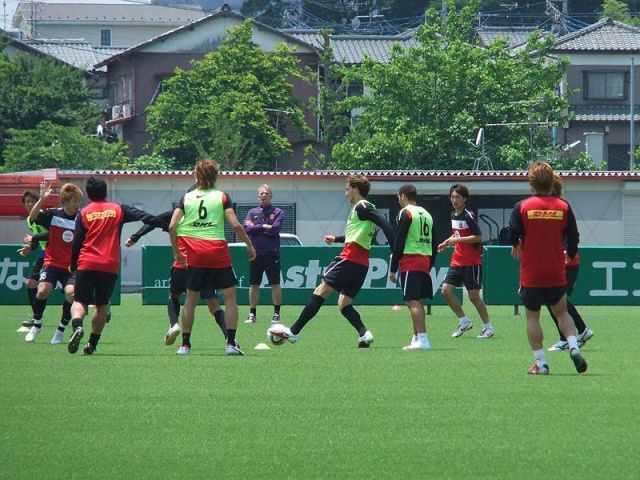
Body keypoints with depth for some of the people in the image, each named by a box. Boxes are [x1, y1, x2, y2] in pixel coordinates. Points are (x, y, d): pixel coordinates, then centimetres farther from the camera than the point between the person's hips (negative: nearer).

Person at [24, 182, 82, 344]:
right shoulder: (53, 215, -5)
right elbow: (33, 217, -19)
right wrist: (42, 200, -30)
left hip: (72, 266, 1)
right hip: (52, 262, -1)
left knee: (71, 293, -22)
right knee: (43, 290, -22)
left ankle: (61, 330, 0)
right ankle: (36, 324, 6)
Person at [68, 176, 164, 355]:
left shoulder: (84, 213, 6)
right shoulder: (118, 210, 7)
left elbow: (77, 242, 4)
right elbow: (142, 216, 2)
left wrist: (73, 266, 13)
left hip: (86, 264, -1)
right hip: (110, 265, 1)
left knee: (80, 302, 2)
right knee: (102, 305, 12)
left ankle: (77, 326, -29)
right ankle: (92, 343, 9)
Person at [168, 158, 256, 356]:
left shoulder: (186, 198, 7)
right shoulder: (222, 197, 1)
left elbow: (172, 226, 0)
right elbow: (235, 224, -7)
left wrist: (177, 251, 11)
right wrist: (249, 245, 6)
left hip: (194, 253, 2)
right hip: (217, 249, -2)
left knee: (191, 298, 12)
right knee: (230, 296, 6)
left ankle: (185, 345, 11)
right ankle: (231, 343, -4)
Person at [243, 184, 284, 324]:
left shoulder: (278, 213, 3)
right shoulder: (252, 212, 12)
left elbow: (275, 229, -12)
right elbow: (246, 228, -3)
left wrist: (255, 228, -6)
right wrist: (264, 226, -10)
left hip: (271, 253, -3)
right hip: (256, 253, 3)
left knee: (275, 284, -2)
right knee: (254, 284, 5)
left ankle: (276, 314, 4)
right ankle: (252, 314, 10)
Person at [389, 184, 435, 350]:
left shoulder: (405, 213, -6)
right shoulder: (426, 214, 17)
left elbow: (399, 243, -11)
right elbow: (433, 244, 18)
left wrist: (393, 269, -8)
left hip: (410, 263, -8)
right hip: (425, 263, 8)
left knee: (412, 302, -12)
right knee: (418, 302, 14)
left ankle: (423, 340, -21)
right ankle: (417, 338, 17)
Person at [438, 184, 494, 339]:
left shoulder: (469, 216, -14)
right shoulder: (453, 215, 10)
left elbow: (479, 237, -20)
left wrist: (457, 240, -22)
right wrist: (447, 243, 8)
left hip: (472, 262, -8)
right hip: (457, 261, 8)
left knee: (473, 296, -5)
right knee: (446, 290, -2)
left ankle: (488, 327, 9)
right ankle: (464, 322, 10)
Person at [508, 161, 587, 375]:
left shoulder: (522, 207, -8)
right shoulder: (563, 207, -2)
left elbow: (512, 237, -9)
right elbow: (574, 237, 2)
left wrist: (517, 246, 15)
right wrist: (569, 254, 22)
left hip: (531, 274, -2)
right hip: (557, 274, 2)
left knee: (532, 317, 7)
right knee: (562, 312, 17)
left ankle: (540, 363, 2)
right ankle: (573, 347, -5)